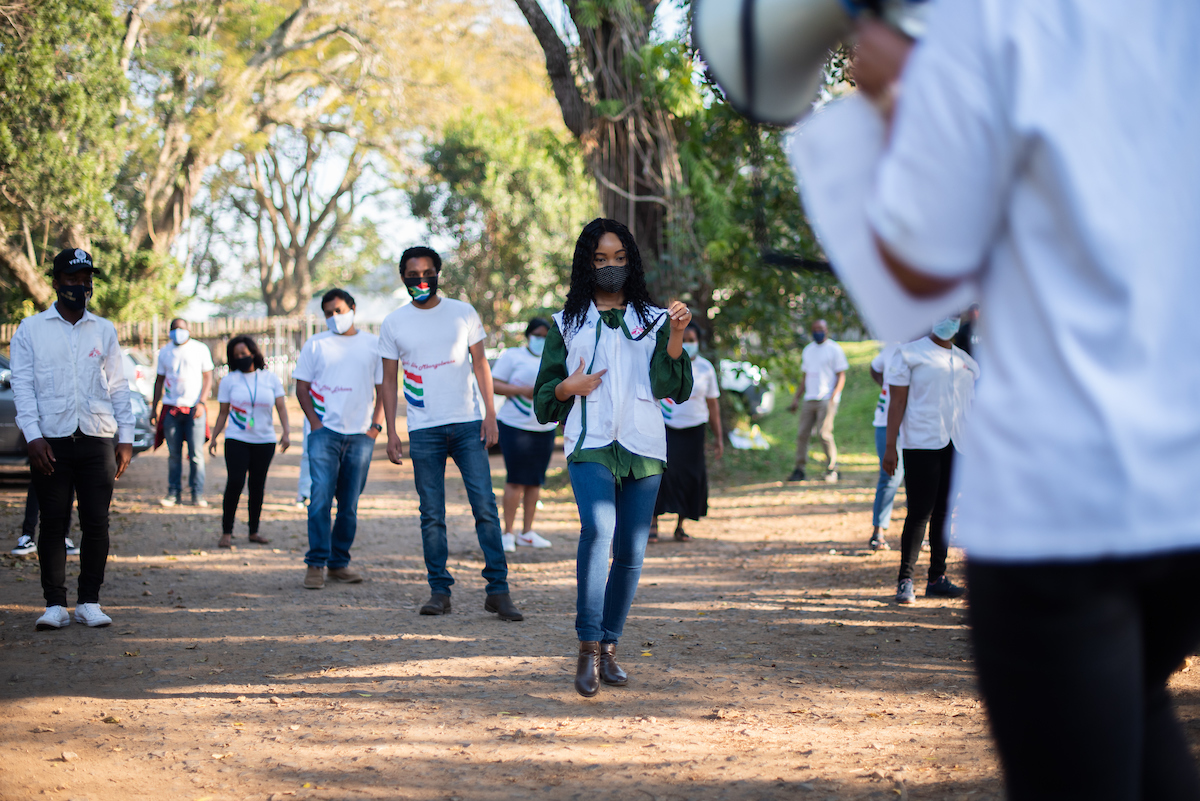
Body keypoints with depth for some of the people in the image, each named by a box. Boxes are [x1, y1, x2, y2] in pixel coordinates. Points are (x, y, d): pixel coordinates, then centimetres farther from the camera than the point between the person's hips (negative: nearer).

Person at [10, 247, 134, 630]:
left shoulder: (104, 331, 13)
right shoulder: (31, 329, 6)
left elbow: (118, 387, 13)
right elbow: (22, 385, 1)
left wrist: (126, 437, 6)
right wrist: (33, 436, -10)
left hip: (97, 441, 2)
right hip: (51, 442, -2)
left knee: (96, 523, 1)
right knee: (53, 523, 0)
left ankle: (89, 602, 10)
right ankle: (55, 604, 4)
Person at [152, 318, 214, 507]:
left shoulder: (200, 349, 5)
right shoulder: (165, 352, 12)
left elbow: (208, 378, 5)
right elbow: (160, 380, 17)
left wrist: (201, 403, -7)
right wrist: (154, 408, 12)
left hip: (194, 408, -2)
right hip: (171, 409, 2)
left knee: (196, 454, -5)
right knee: (173, 454, 2)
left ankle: (198, 494, 2)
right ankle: (173, 492, 10)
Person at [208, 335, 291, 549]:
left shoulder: (270, 378, 7)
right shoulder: (229, 380, 6)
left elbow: (281, 407, 4)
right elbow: (223, 412, 10)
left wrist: (286, 432, -8)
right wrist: (214, 437, 2)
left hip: (265, 441, 1)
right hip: (237, 440, -1)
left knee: (258, 487, 5)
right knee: (235, 483, -13)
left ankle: (254, 531, 16)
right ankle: (226, 532, -7)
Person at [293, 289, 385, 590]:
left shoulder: (373, 344, 11)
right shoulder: (315, 344, 9)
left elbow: (383, 387, 13)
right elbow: (302, 386, 9)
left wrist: (376, 424, 1)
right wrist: (314, 421, -4)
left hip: (360, 435, 2)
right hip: (325, 431, -1)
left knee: (350, 503, 5)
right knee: (321, 497, -12)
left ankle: (338, 563, 14)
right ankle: (315, 564, -8)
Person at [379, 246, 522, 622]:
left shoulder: (463, 313, 6)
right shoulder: (394, 324, 7)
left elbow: (480, 364, 8)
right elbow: (389, 380, 10)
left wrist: (490, 414, -1)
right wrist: (391, 431, 3)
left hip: (468, 424, 0)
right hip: (424, 431, 1)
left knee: (485, 506, -7)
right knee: (432, 515, 1)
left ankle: (498, 590, -3)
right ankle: (439, 590, 8)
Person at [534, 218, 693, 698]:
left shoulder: (652, 320, 14)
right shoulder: (567, 323, 15)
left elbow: (673, 388, 2)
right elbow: (544, 396, 17)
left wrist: (676, 337, -11)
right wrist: (568, 386, -5)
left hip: (643, 447, 2)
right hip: (590, 445, -2)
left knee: (631, 551, 1)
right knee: (597, 527, -25)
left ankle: (609, 648, 15)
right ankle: (588, 647, -25)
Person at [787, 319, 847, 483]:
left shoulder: (834, 349, 2)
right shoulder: (807, 350, 19)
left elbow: (841, 376, -2)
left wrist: (833, 397, -13)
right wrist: (796, 398, 15)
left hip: (827, 400, -6)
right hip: (809, 400, 6)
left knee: (824, 433, -13)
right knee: (802, 434, -1)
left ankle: (832, 469, -3)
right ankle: (799, 469, 3)